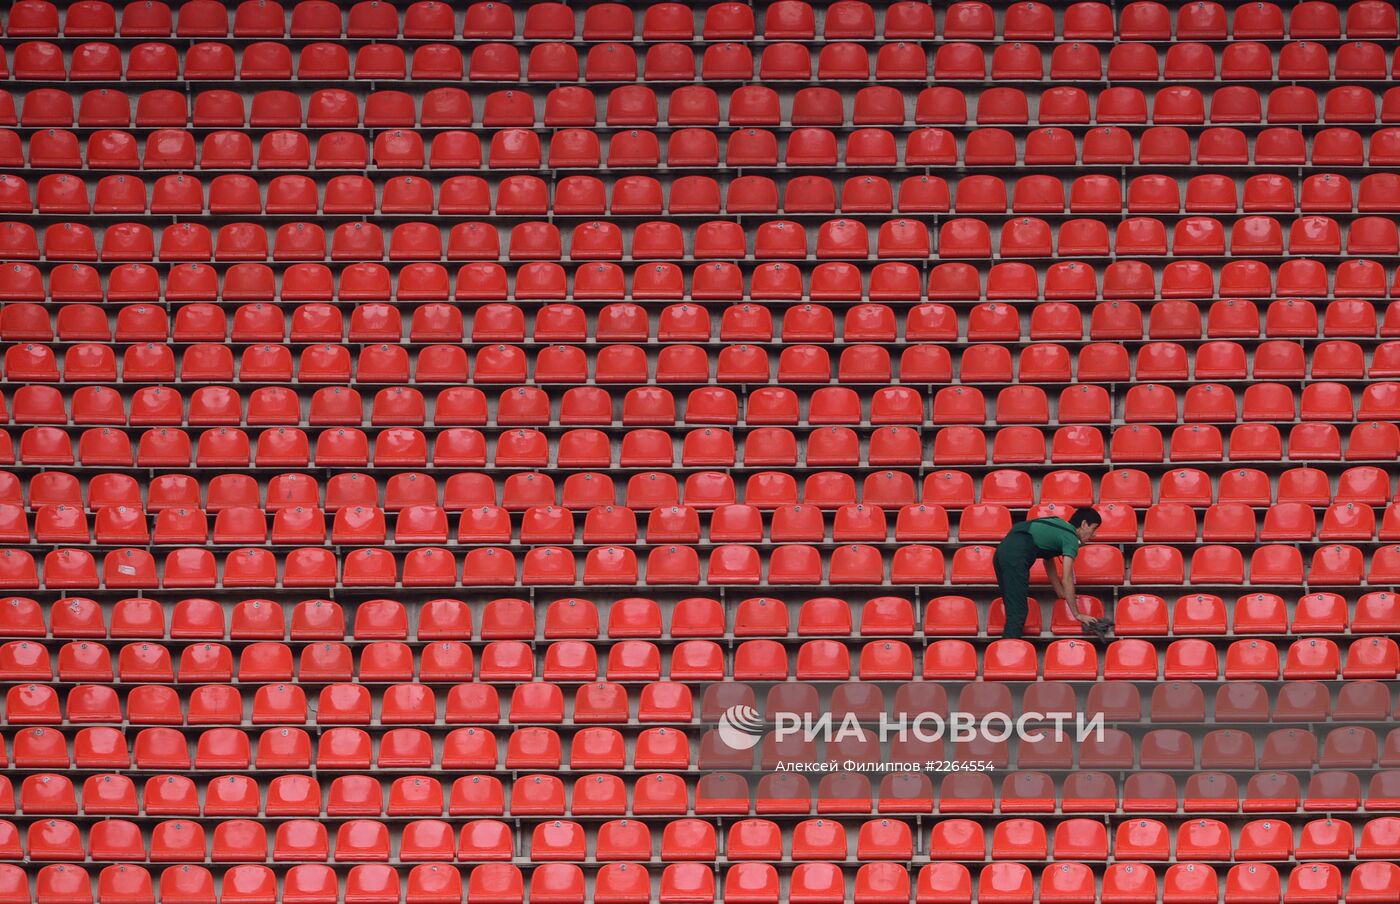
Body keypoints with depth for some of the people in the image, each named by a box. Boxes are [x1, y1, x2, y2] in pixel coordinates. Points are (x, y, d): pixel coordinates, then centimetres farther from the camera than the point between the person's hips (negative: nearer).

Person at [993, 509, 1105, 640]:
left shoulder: (1059, 525, 26)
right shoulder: (1071, 538, 1)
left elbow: (1048, 561, 37)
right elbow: (1067, 580, -4)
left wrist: (1062, 593, 41)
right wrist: (1077, 615, 1)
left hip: (1002, 550, 9)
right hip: (1015, 556, -9)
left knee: (1013, 608, 15)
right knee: (1017, 612, -10)